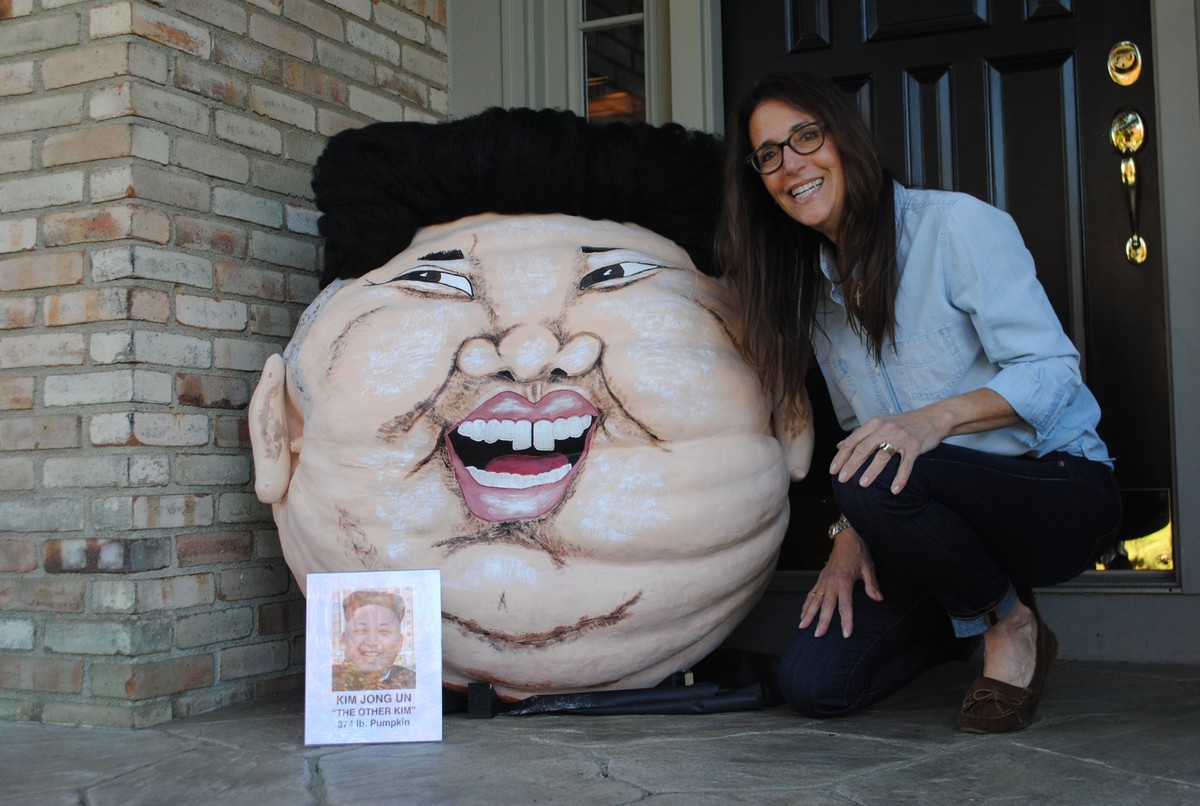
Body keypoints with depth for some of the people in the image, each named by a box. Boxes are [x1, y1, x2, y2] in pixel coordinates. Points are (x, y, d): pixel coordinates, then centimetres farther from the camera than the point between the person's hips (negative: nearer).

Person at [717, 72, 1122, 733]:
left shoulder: (956, 224, -12)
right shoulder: (815, 286, 10)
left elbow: (1052, 370, -17)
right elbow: (861, 432, 11)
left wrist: (935, 418, -34)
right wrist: (851, 533, -5)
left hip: (1059, 487, -6)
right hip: (946, 510, 6)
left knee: (880, 478, -37)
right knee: (812, 683, -10)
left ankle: (1012, 627, -8)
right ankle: (970, 616, 17)